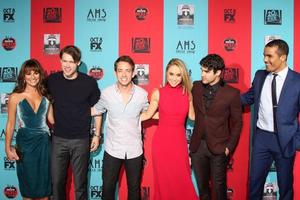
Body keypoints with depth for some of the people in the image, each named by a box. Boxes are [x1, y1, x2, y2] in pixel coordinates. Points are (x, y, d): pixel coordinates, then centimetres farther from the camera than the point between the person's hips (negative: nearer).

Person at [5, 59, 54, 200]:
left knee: (44, 181, 12)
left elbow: (52, 119, 7)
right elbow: (10, 124, -2)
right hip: (25, 143, -2)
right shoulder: (15, 97, -6)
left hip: (44, 142, 2)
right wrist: (8, 148, -4)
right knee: (28, 181, 11)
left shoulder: (45, 96, 1)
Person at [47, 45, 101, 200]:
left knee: (80, 183, 8)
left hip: (81, 140, -2)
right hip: (58, 139, 2)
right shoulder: (52, 80, -2)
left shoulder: (89, 82, -8)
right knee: (57, 181, 10)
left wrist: (97, 135, 2)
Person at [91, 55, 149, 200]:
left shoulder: (142, 94, -7)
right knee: (107, 187, 13)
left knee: (134, 188, 16)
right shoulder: (107, 93, -8)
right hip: (112, 149, 0)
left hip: (134, 150, 0)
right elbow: (96, 111, 8)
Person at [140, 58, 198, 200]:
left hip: (179, 141, 1)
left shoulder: (187, 94, 0)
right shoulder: (158, 93, -5)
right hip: (161, 140, -1)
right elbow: (148, 114, 5)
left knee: (182, 180, 7)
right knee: (163, 180, 10)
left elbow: (192, 116, 9)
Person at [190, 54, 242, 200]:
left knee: (219, 186, 10)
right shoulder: (196, 87, 0)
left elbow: (237, 122, -3)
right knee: (202, 184, 17)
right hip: (197, 145, 3)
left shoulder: (232, 93, -10)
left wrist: (229, 147, -6)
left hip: (219, 147, -3)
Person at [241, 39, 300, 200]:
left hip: (285, 140, -3)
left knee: (285, 184, 15)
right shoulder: (259, 76, 1)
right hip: (261, 137, 3)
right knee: (255, 181, 13)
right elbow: (249, 98, 14)